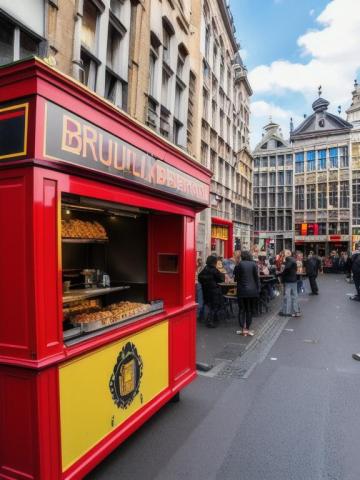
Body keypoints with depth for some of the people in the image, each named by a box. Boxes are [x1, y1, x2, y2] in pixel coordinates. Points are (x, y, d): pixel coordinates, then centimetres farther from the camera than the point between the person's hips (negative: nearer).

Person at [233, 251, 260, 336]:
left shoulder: (239, 265, -5)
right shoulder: (254, 264, -2)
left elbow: (235, 278, -1)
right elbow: (257, 277, -3)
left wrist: (237, 279, 22)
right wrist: (258, 289, 4)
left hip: (242, 291, -1)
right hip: (252, 291, 1)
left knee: (242, 310, 9)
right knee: (250, 310, 11)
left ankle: (242, 329, 8)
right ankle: (247, 329, 14)